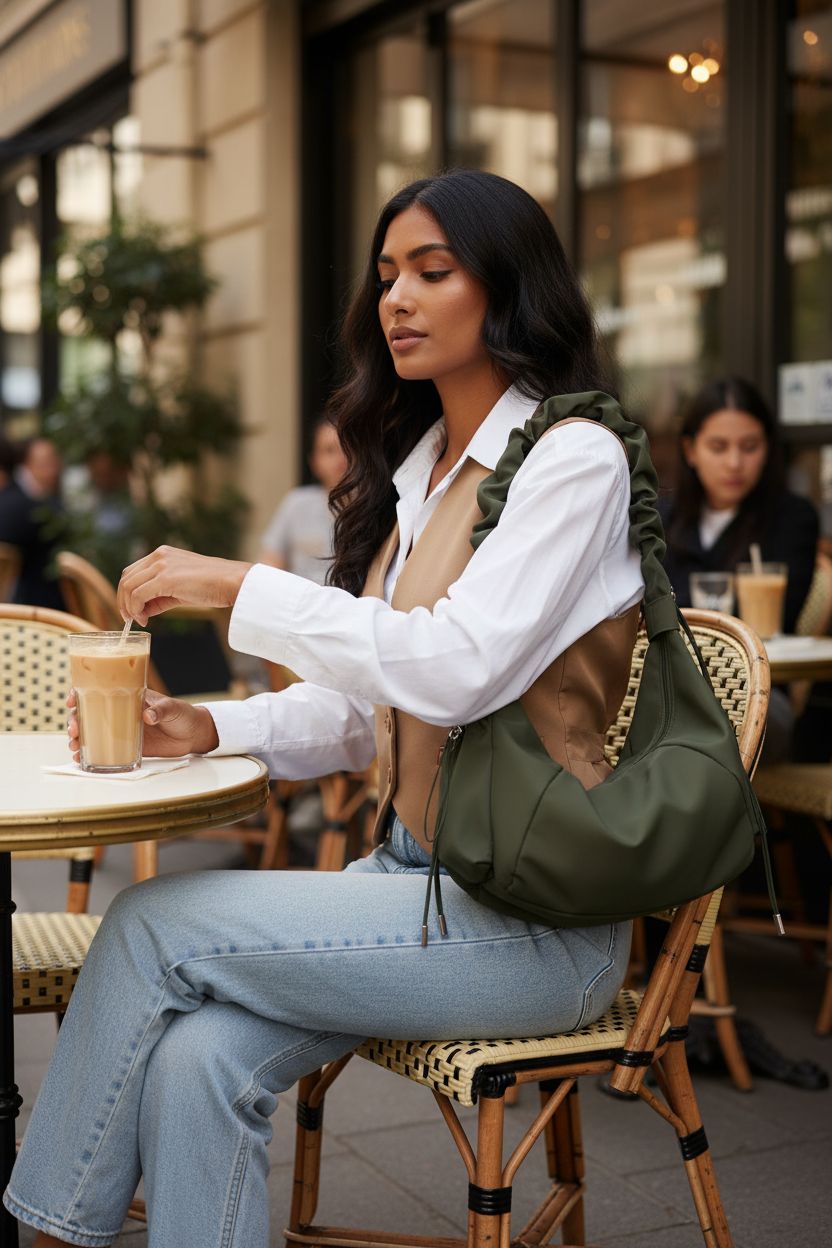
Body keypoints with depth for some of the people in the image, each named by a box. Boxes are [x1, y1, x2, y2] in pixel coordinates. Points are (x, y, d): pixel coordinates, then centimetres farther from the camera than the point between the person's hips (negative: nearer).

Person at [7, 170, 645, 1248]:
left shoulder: (573, 458, -9)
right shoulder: (419, 469, 15)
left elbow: (463, 666, -23)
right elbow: (367, 706, 15)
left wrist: (242, 586, -20)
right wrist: (214, 729, -2)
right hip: (418, 874, 7)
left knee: (153, 924, -15)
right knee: (196, 1061, -17)